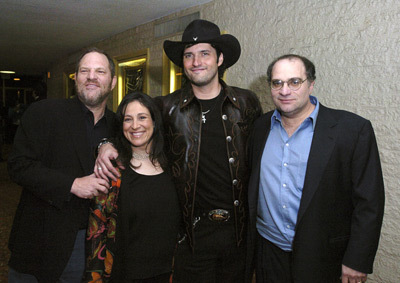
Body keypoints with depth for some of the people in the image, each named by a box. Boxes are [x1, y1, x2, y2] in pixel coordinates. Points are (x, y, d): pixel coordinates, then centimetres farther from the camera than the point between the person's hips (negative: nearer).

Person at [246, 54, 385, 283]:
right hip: (267, 249, 4)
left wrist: (357, 262, -11)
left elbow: (369, 202, -11)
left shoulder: (354, 129, -13)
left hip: (321, 258, -3)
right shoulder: (261, 127, 1)